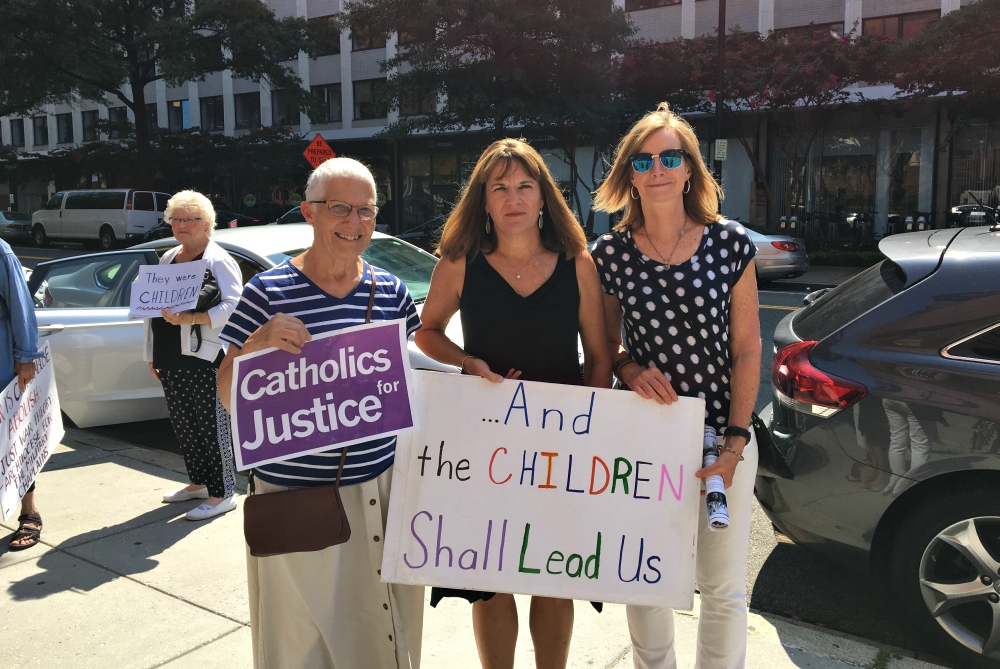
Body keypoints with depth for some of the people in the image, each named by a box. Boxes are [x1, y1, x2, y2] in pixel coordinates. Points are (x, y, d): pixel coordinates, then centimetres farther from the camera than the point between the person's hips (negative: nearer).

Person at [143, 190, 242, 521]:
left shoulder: (218, 261, -7)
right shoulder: (167, 258, 18)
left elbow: (233, 305, -18)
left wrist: (191, 318, -28)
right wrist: (152, 355, 18)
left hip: (204, 360, -8)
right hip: (170, 361, 8)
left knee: (211, 426, -3)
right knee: (184, 425, 16)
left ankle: (222, 493, 6)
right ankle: (199, 482, 31)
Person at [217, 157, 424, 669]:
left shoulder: (391, 290, 4)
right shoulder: (269, 291, -8)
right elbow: (229, 398, -6)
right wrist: (256, 345, -23)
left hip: (380, 486, 3)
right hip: (295, 494, -3)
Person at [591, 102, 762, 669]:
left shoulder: (731, 244, -5)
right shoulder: (609, 255, -3)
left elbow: (747, 349, -2)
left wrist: (735, 443, -7)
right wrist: (630, 368, -14)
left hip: (722, 437, 0)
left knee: (723, 586, 11)